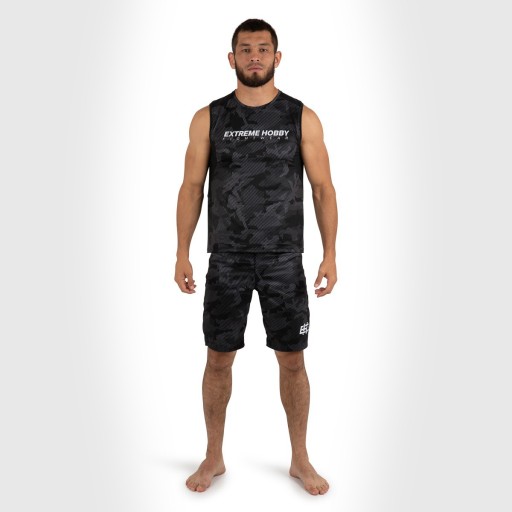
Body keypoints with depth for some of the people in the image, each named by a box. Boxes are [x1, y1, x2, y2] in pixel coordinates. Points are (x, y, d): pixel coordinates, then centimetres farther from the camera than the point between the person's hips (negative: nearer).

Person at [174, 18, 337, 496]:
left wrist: (330, 254, -5)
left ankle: (300, 459, 25)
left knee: (292, 360, 6)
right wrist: (182, 253, -1)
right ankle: (214, 457, 26)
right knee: (218, 358, 7)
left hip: (284, 259, 0)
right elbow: (191, 187, 4)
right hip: (226, 259, 1)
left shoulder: (302, 117, 1)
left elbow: (323, 188, 1)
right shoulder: (208, 118, 3)